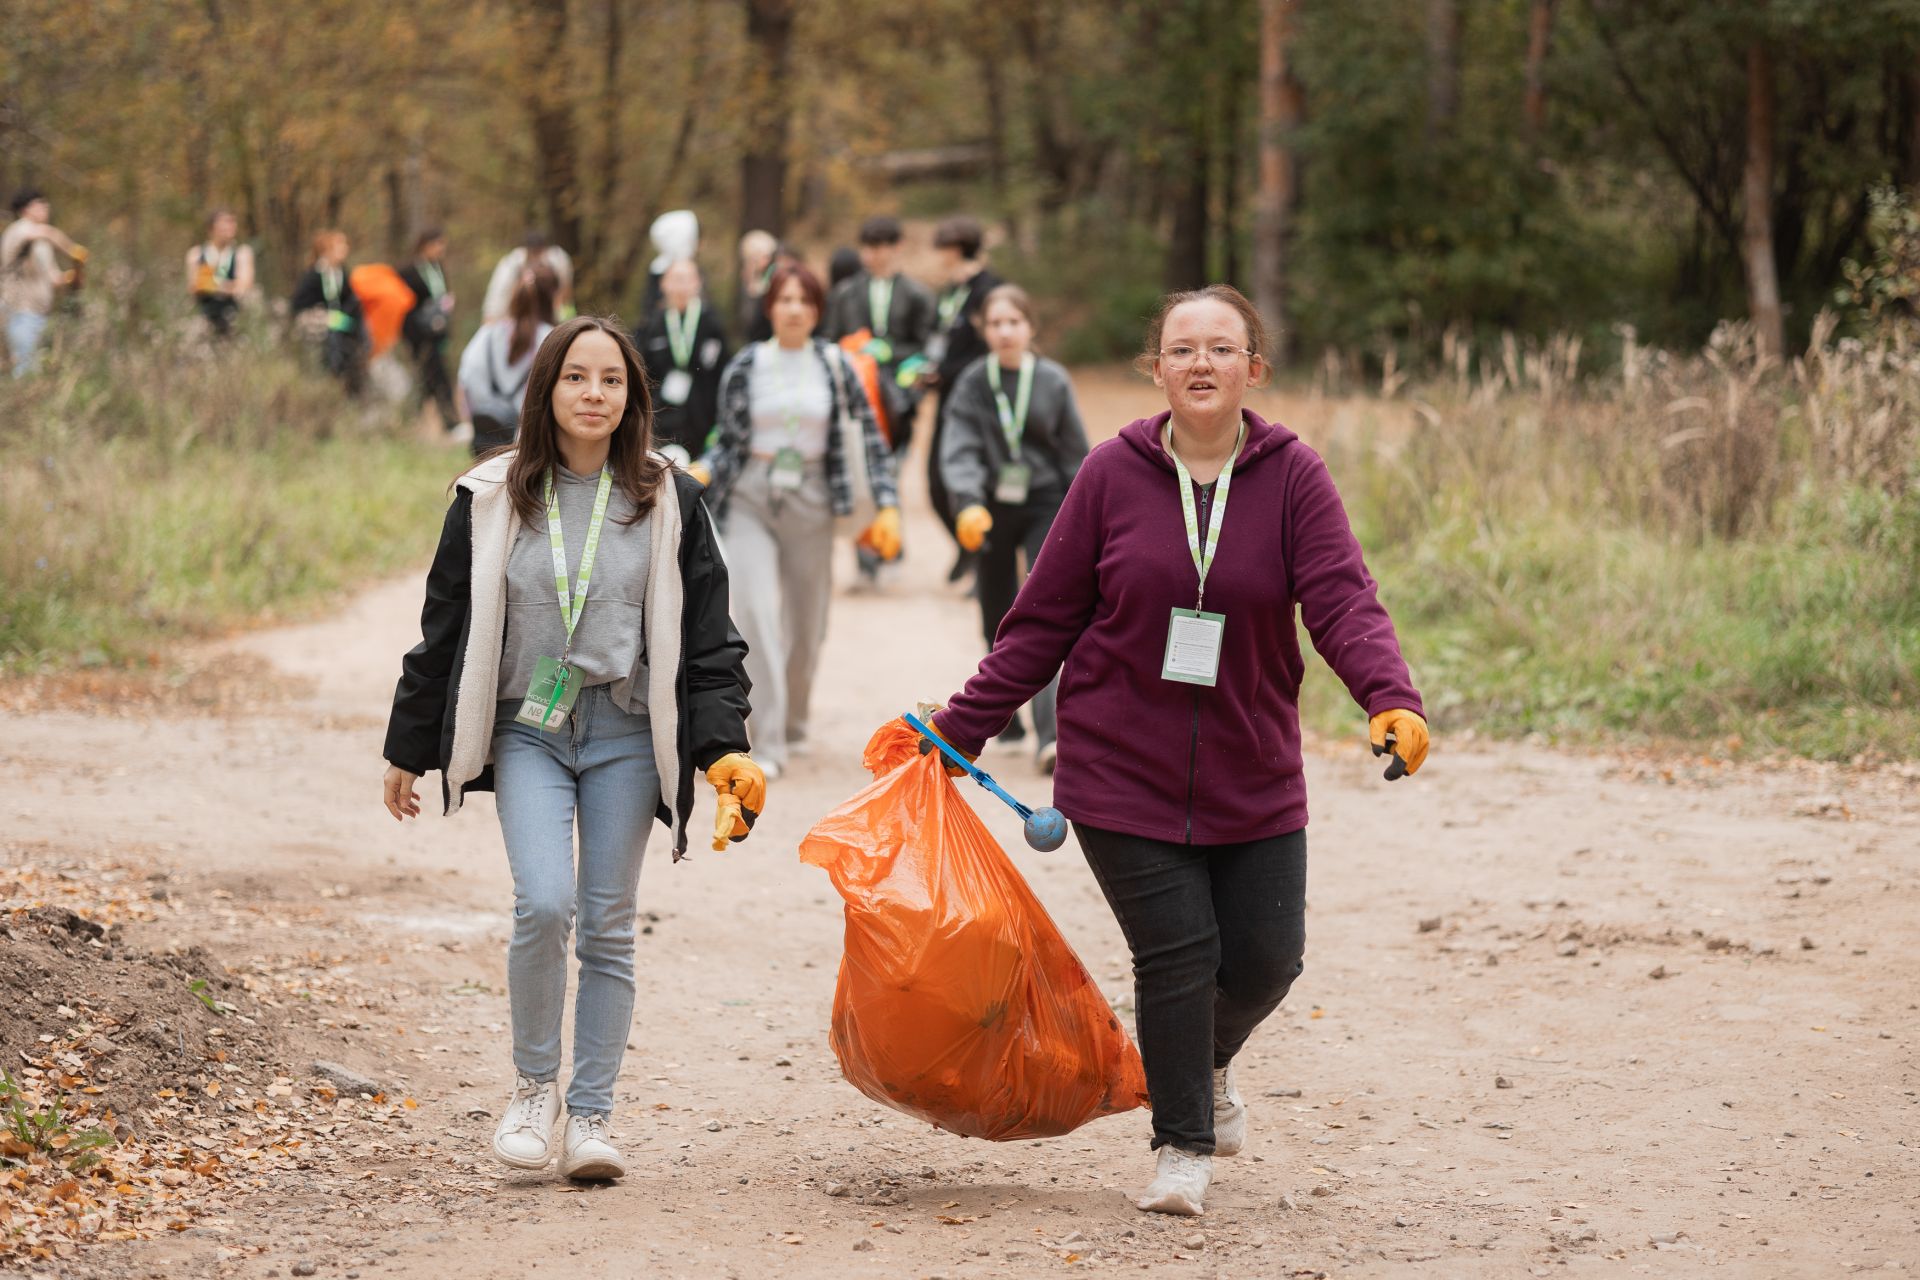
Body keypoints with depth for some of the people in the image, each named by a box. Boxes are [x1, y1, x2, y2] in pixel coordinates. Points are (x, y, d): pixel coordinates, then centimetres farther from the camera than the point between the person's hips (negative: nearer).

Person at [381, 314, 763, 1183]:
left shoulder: (668, 502, 4)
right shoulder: (490, 499, 3)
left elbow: (709, 638, 5)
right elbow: (444, 628, 9)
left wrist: (725, 751, -5)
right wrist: (407, 751, 12)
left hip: (626, 736, 1)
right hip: (527, 729, -1)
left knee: (608, 927, 3)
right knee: (543, 903, -18)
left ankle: (592, 1116, 13)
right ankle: (534, 1084, 4)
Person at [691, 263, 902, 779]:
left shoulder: (833, 364, 1)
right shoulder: (744, 368, -1)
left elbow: (870, 433, 5)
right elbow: (729, 441, 7)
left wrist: (887, 504, -1)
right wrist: (701, 472, -12)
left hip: (810, 504, 1)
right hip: (750, 501, -1)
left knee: (806, 624, 9)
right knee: (756, 611, -17)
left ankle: (793, 724, 33)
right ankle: (768, 745, -17)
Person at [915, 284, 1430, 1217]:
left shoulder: (1292, 475, -4)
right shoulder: (1114, 473, -4)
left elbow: (1343, 602, -15)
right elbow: (1044, 619, 3)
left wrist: (1392, 700, -33)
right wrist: (960, 728, 1)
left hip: (1252, 780, 1)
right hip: (1123, 772, -1)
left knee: (1265, 958, 3)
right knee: (1177, 955, -7)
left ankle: (1207, 1065, 39)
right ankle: (1182, 1147, 15)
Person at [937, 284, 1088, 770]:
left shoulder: (1052, 381, -2)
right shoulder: (973, 383, -3)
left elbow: (1075, 454, 4)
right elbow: (958, 450, -12)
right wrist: (968, 503, -29)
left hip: (1044, 507, -2)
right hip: (992, 510, 2)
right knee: (998, 619, 12)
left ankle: (1049, 734, -20)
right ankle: (1006, 720, 31)